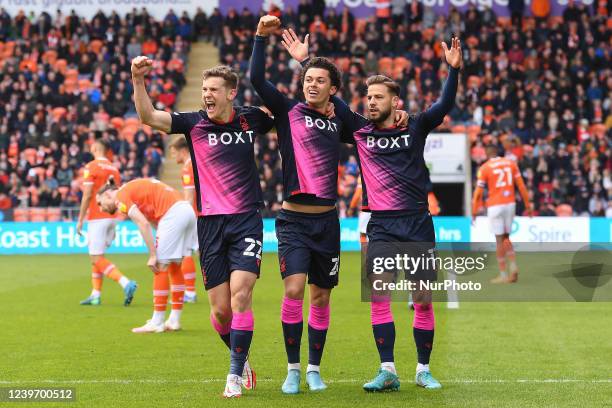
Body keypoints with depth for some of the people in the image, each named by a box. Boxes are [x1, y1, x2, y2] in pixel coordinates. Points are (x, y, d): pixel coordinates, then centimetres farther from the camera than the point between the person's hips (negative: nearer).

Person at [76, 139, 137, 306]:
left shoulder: (91, 167, -8)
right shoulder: (114, 169, 13)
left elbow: (87, 195, -14)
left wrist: (80, 220, -9)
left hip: (97, 218, -7)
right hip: (111, 217, 8)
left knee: (97, 258, -8)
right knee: (96, 257, 15)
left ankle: (126, 283, -23)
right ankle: (96, 295, 12)